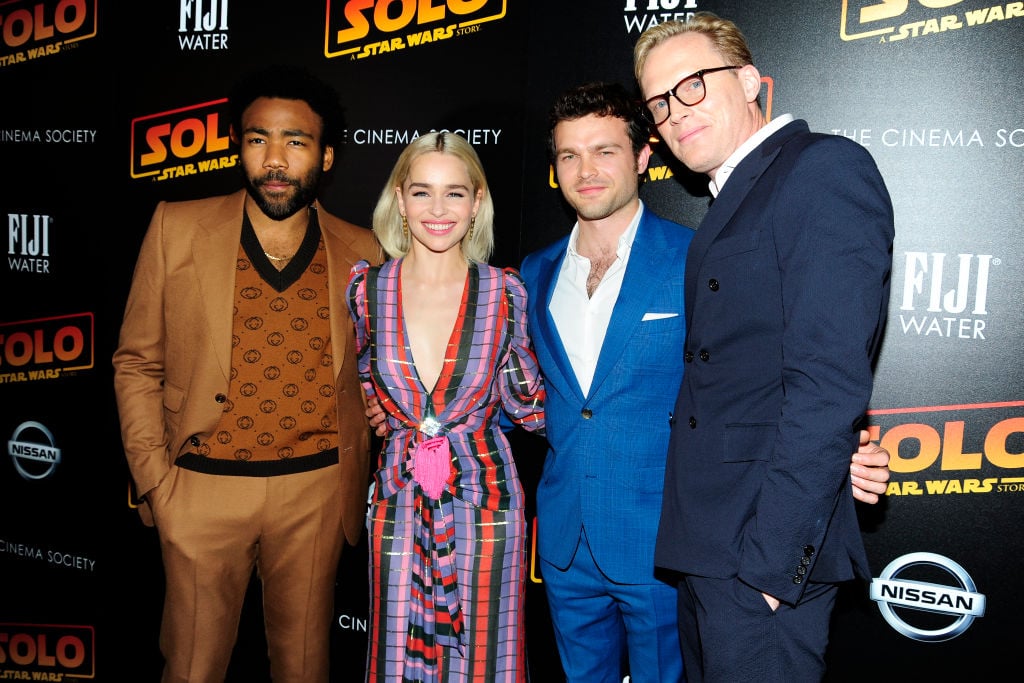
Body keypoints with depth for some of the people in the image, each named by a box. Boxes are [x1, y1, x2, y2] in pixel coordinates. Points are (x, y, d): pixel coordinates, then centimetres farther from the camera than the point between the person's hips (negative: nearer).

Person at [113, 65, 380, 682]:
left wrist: (360, 484, 2)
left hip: (316, 492, 1)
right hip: (203, 488, 0)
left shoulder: (361, 254, 1)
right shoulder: (177, 228, -1)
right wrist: (154, 480, -3)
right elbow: (138, 363, 3)